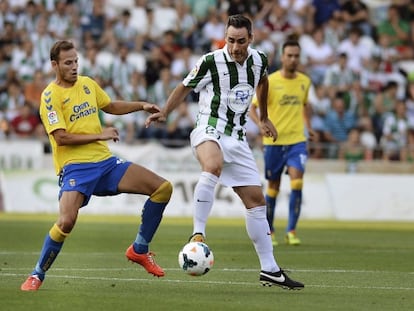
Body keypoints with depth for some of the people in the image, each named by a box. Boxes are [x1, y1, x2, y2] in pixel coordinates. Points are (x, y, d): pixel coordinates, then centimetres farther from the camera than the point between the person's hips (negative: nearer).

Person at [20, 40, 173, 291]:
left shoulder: (87, 84, 13)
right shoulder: (50, 96, -8)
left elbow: (111, 106, 30)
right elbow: (61, 137, -16)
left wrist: (142, 106, 18)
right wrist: (100, 135, -15)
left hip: (105, 162, 7)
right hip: (75, 166, -7)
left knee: (163, 188, -2)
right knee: (67, 221, -28)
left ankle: (140, 250, 11)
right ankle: (37, 276, -6)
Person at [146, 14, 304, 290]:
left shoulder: (259, 60, 3)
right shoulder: (211, 61, -12)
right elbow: (186, 87, 4)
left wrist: (264, 118, 36)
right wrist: (164, 113, -3)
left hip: (237, 138, 6)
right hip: (210, 131, -6)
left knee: (256, 200, 5)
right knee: (213, 166, -41)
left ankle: (270, 270, 12)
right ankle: (198, 234, -40)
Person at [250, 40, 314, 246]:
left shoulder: (304, 81, 6)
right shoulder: (269, 82, -7)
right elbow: (252, 109, -6)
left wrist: (308, 125, 10)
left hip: (297, 140, 2)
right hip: (273, 141, -2)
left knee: (297, 182, -16)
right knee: (273, 187, 7)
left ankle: (291, 231, -8)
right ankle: (269, 231, 23)